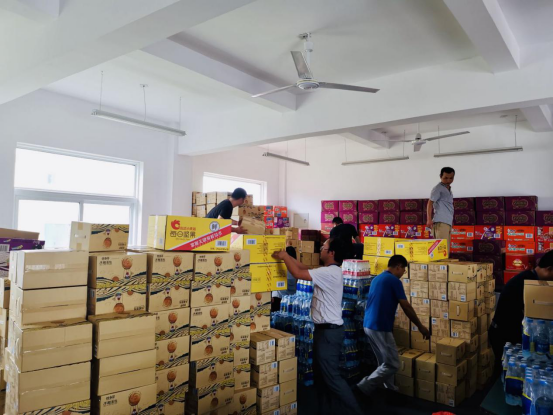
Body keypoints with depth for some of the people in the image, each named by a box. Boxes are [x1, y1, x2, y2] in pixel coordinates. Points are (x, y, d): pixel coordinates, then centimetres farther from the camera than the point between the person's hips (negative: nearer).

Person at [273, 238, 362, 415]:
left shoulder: (329, 272, -22)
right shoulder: (328, 271, 10)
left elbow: (298, 274, -23)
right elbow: (306, 269, 20)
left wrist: (284, 256, -9)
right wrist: (289, 257, 13)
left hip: (330, 331, -10)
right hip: (324, 329, 10)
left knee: (331, 376, -2)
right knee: (320, 373, 18)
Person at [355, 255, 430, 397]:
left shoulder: (377, 279, 16)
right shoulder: (394, 281, -10)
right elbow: (406, 307, -9)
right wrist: (420, 326, 2)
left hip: (368, 325, 9)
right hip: (380, 328, -9)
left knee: (385, 362, 19)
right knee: (392, 365, 0)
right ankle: (363, 387, -2)